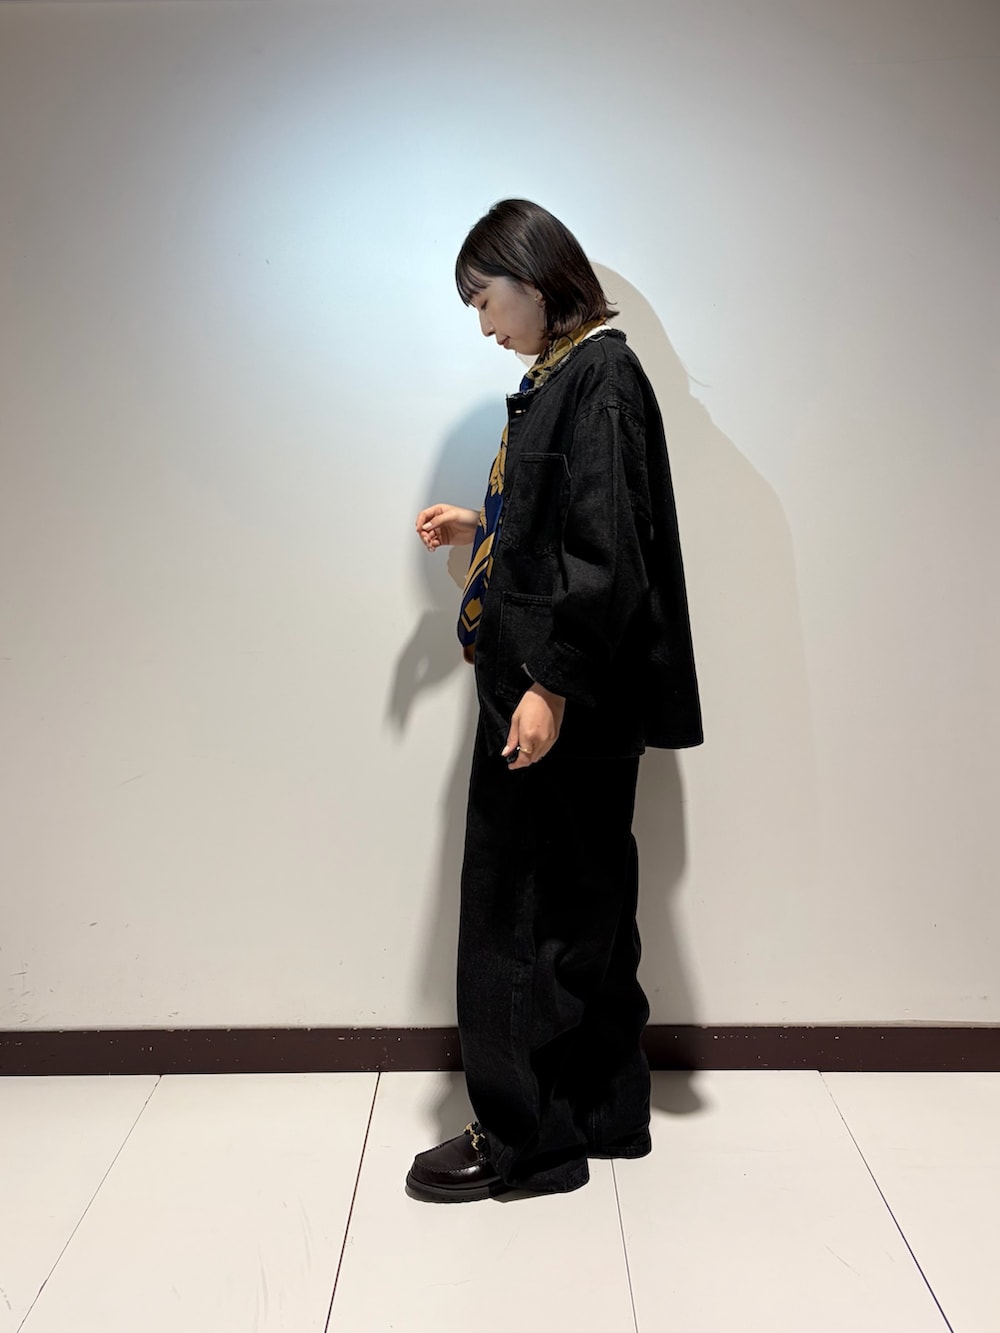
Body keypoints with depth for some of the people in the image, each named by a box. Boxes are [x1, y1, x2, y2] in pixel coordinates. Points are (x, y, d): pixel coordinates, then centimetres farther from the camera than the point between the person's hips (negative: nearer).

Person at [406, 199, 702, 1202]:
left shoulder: (598, 377, -13)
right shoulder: (562, 376, 15)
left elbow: (605, 546, -20)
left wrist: (552, 684, -22)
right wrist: (479, 530, 17)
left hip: (563, 699, -10)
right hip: (540, 680, 10)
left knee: (522, 906, 0)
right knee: (580, 902, 15)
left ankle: (524, 1138, 16)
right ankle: (603, 1111, 30)